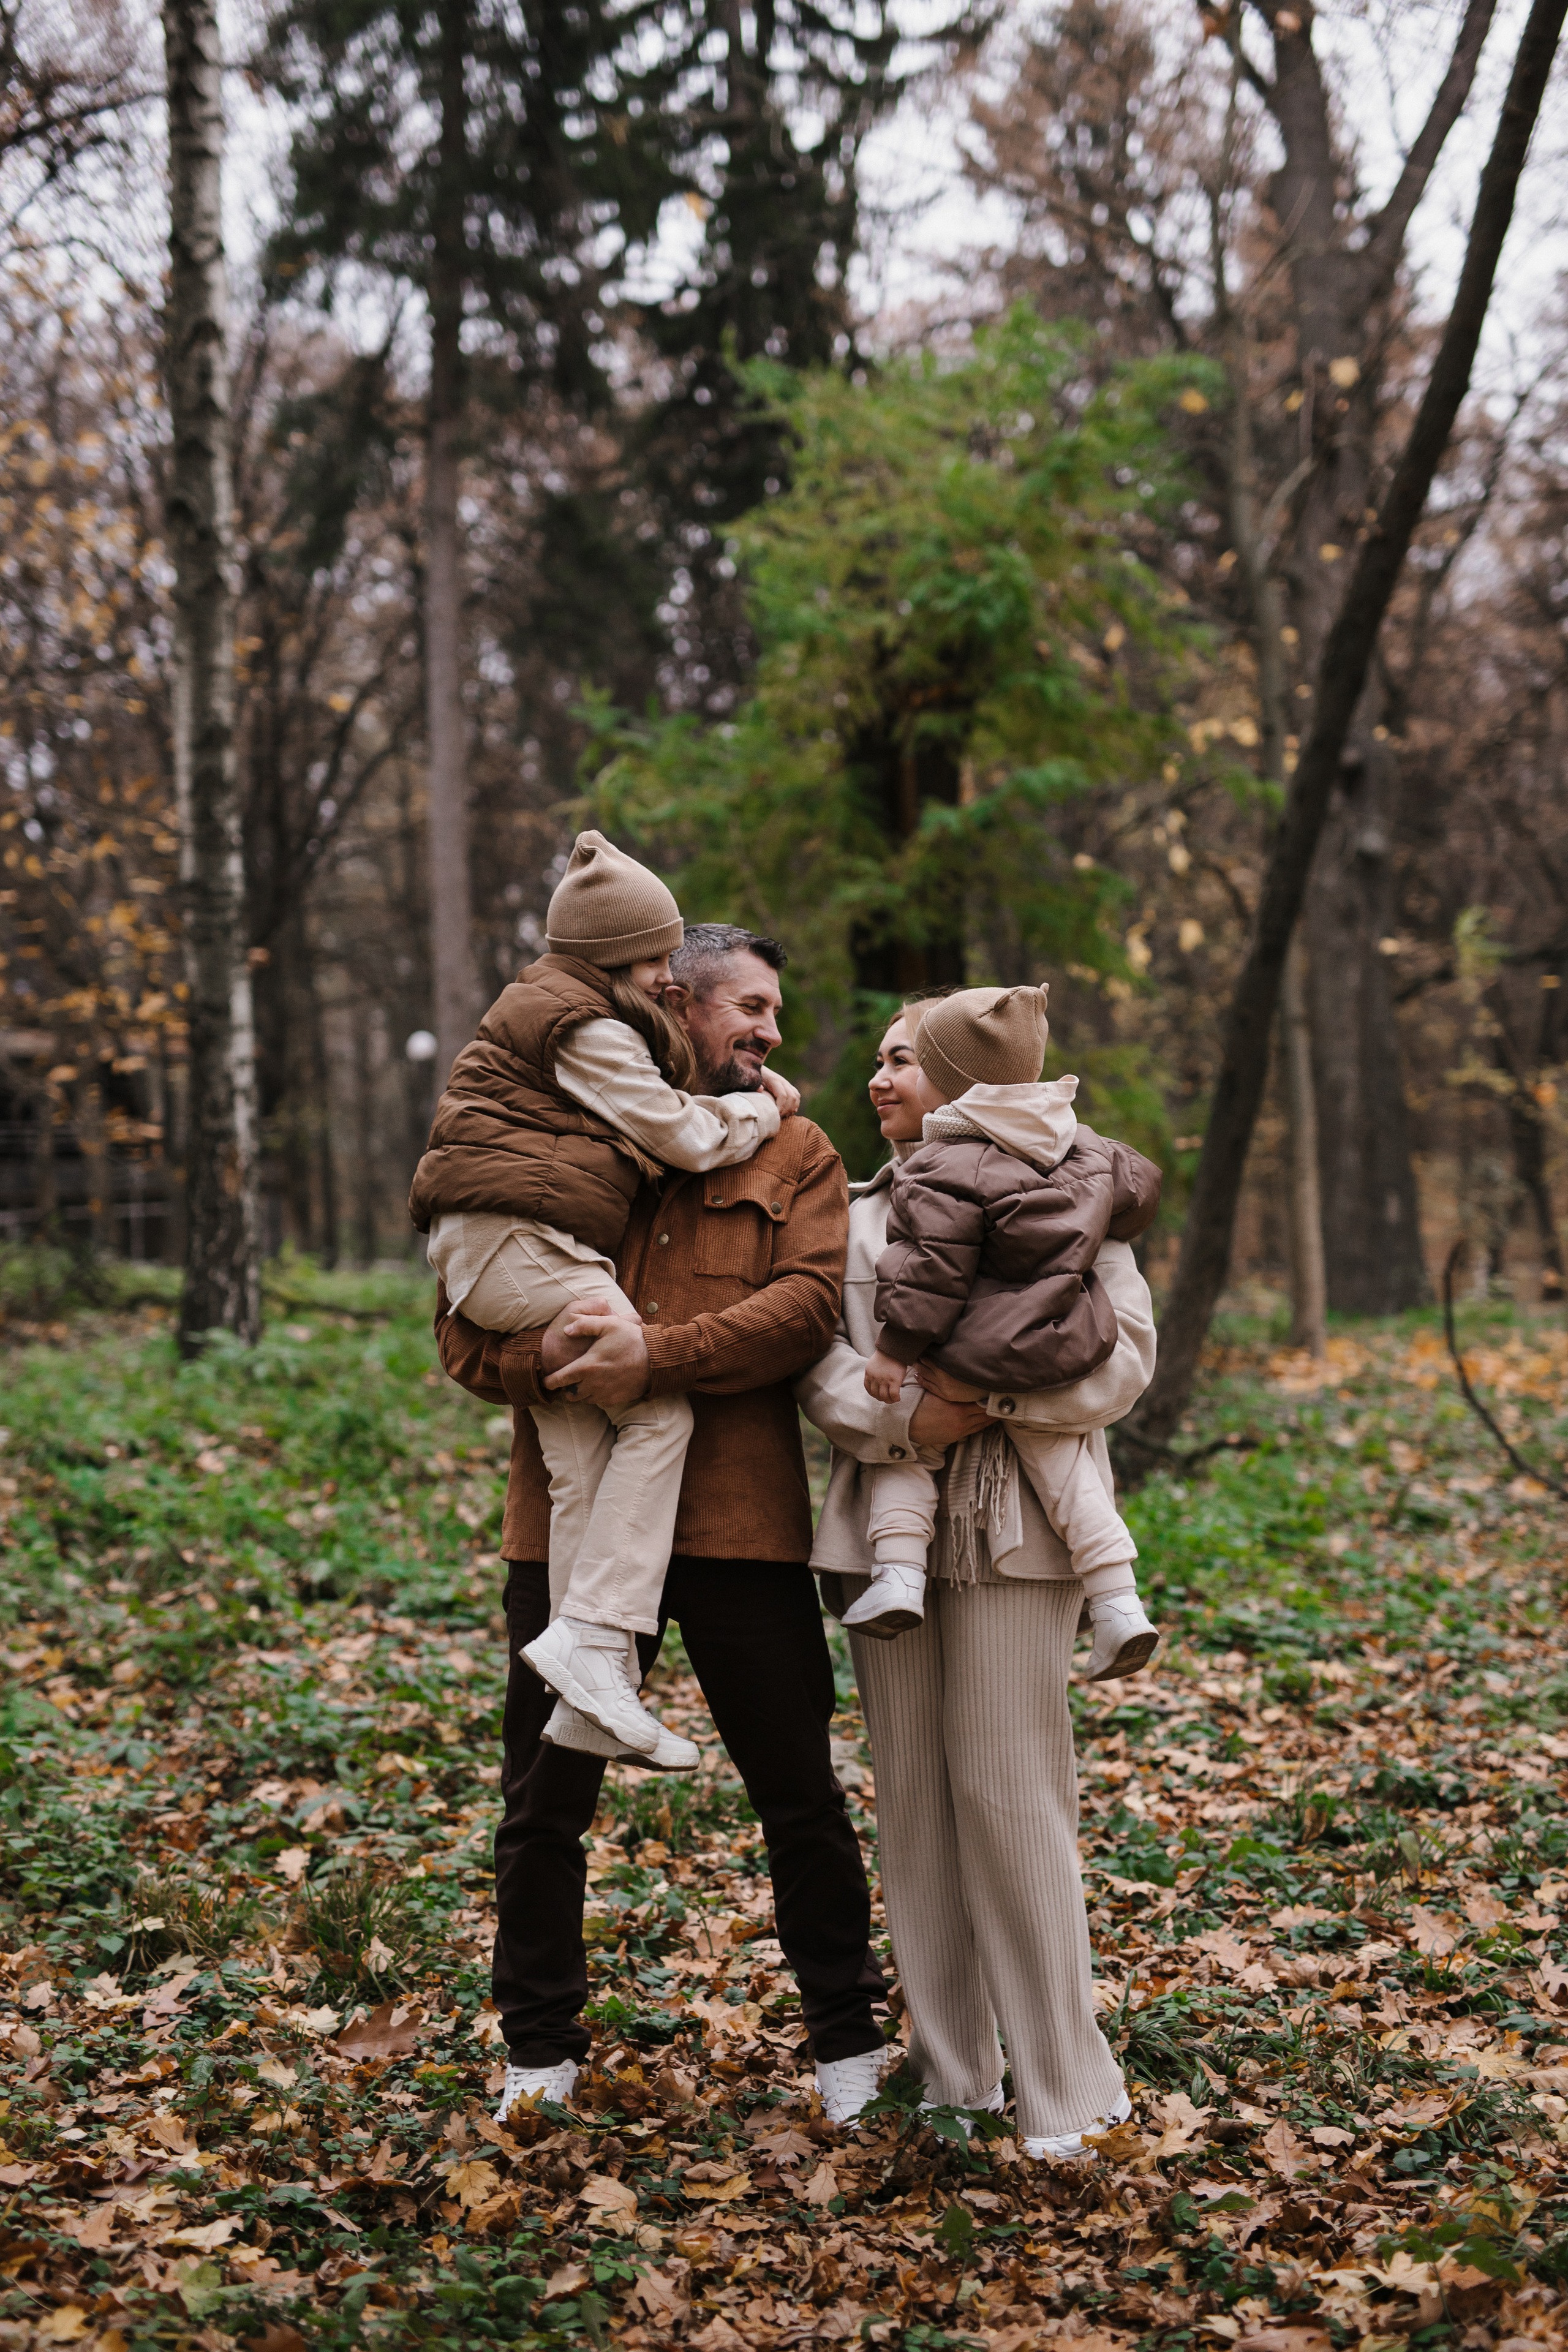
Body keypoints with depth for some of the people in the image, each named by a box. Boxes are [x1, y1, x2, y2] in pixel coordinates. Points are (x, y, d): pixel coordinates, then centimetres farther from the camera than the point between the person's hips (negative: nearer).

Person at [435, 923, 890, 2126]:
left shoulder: (795, 1155, 9)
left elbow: (807, 1303, -8)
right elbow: (462, 1325, 3)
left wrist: (659, 1356, -20)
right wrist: (545, 1356, -19)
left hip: (741, 1519, 0)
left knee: (799, 1790, 7)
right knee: (545, 1800, 9)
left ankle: (847, 2037, 24)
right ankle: (542, 2050, 25)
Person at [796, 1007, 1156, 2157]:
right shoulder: (860, 1213, 17)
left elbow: (1122, 1352, -4)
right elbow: (822, 1360, 5)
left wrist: (993, 1394, -17)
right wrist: (903, 1418, -14)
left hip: (1013, 1523, -4)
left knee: (1011, 1790, -8)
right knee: (912, 1791, 6)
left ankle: (1065, 2086, 2)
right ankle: (950, 2072, 17)